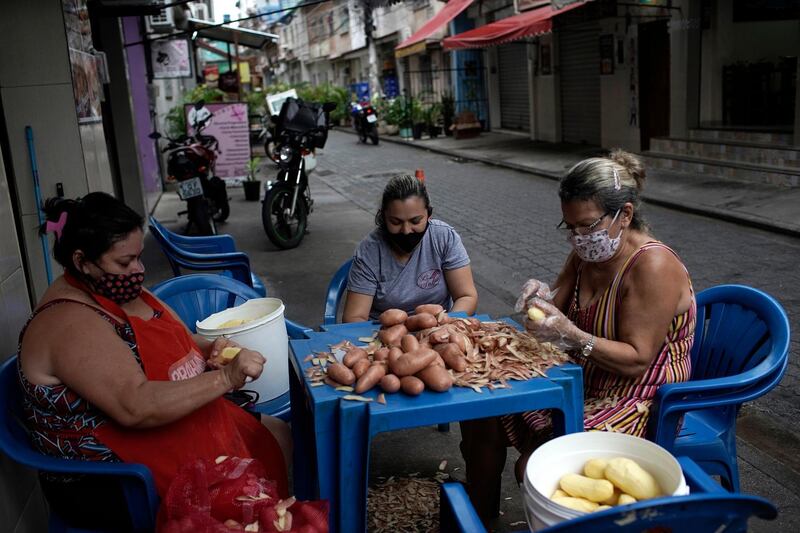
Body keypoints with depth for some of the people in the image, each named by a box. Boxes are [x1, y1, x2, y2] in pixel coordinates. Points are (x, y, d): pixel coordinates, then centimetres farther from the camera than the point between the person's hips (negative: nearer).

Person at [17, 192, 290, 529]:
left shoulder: (118, 288, 5)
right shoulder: (69, 323, -24)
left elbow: (173, 344, 16)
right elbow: (136, 408, -33)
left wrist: (211, 350, -6)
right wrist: (225, 378, -31)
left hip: (172, 422, 9)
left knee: (278, 434, 5)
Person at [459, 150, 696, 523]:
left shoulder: (653, 267, -23)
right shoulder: (586, 253, 2)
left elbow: (636, 361, -24)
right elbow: (563, 308, 11)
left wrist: (570, 335, -35)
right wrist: (543, 298, -12)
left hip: (640, 400, -8)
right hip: (582, 380, 9)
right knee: (481, 415, 0)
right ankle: (477, 518, 17)